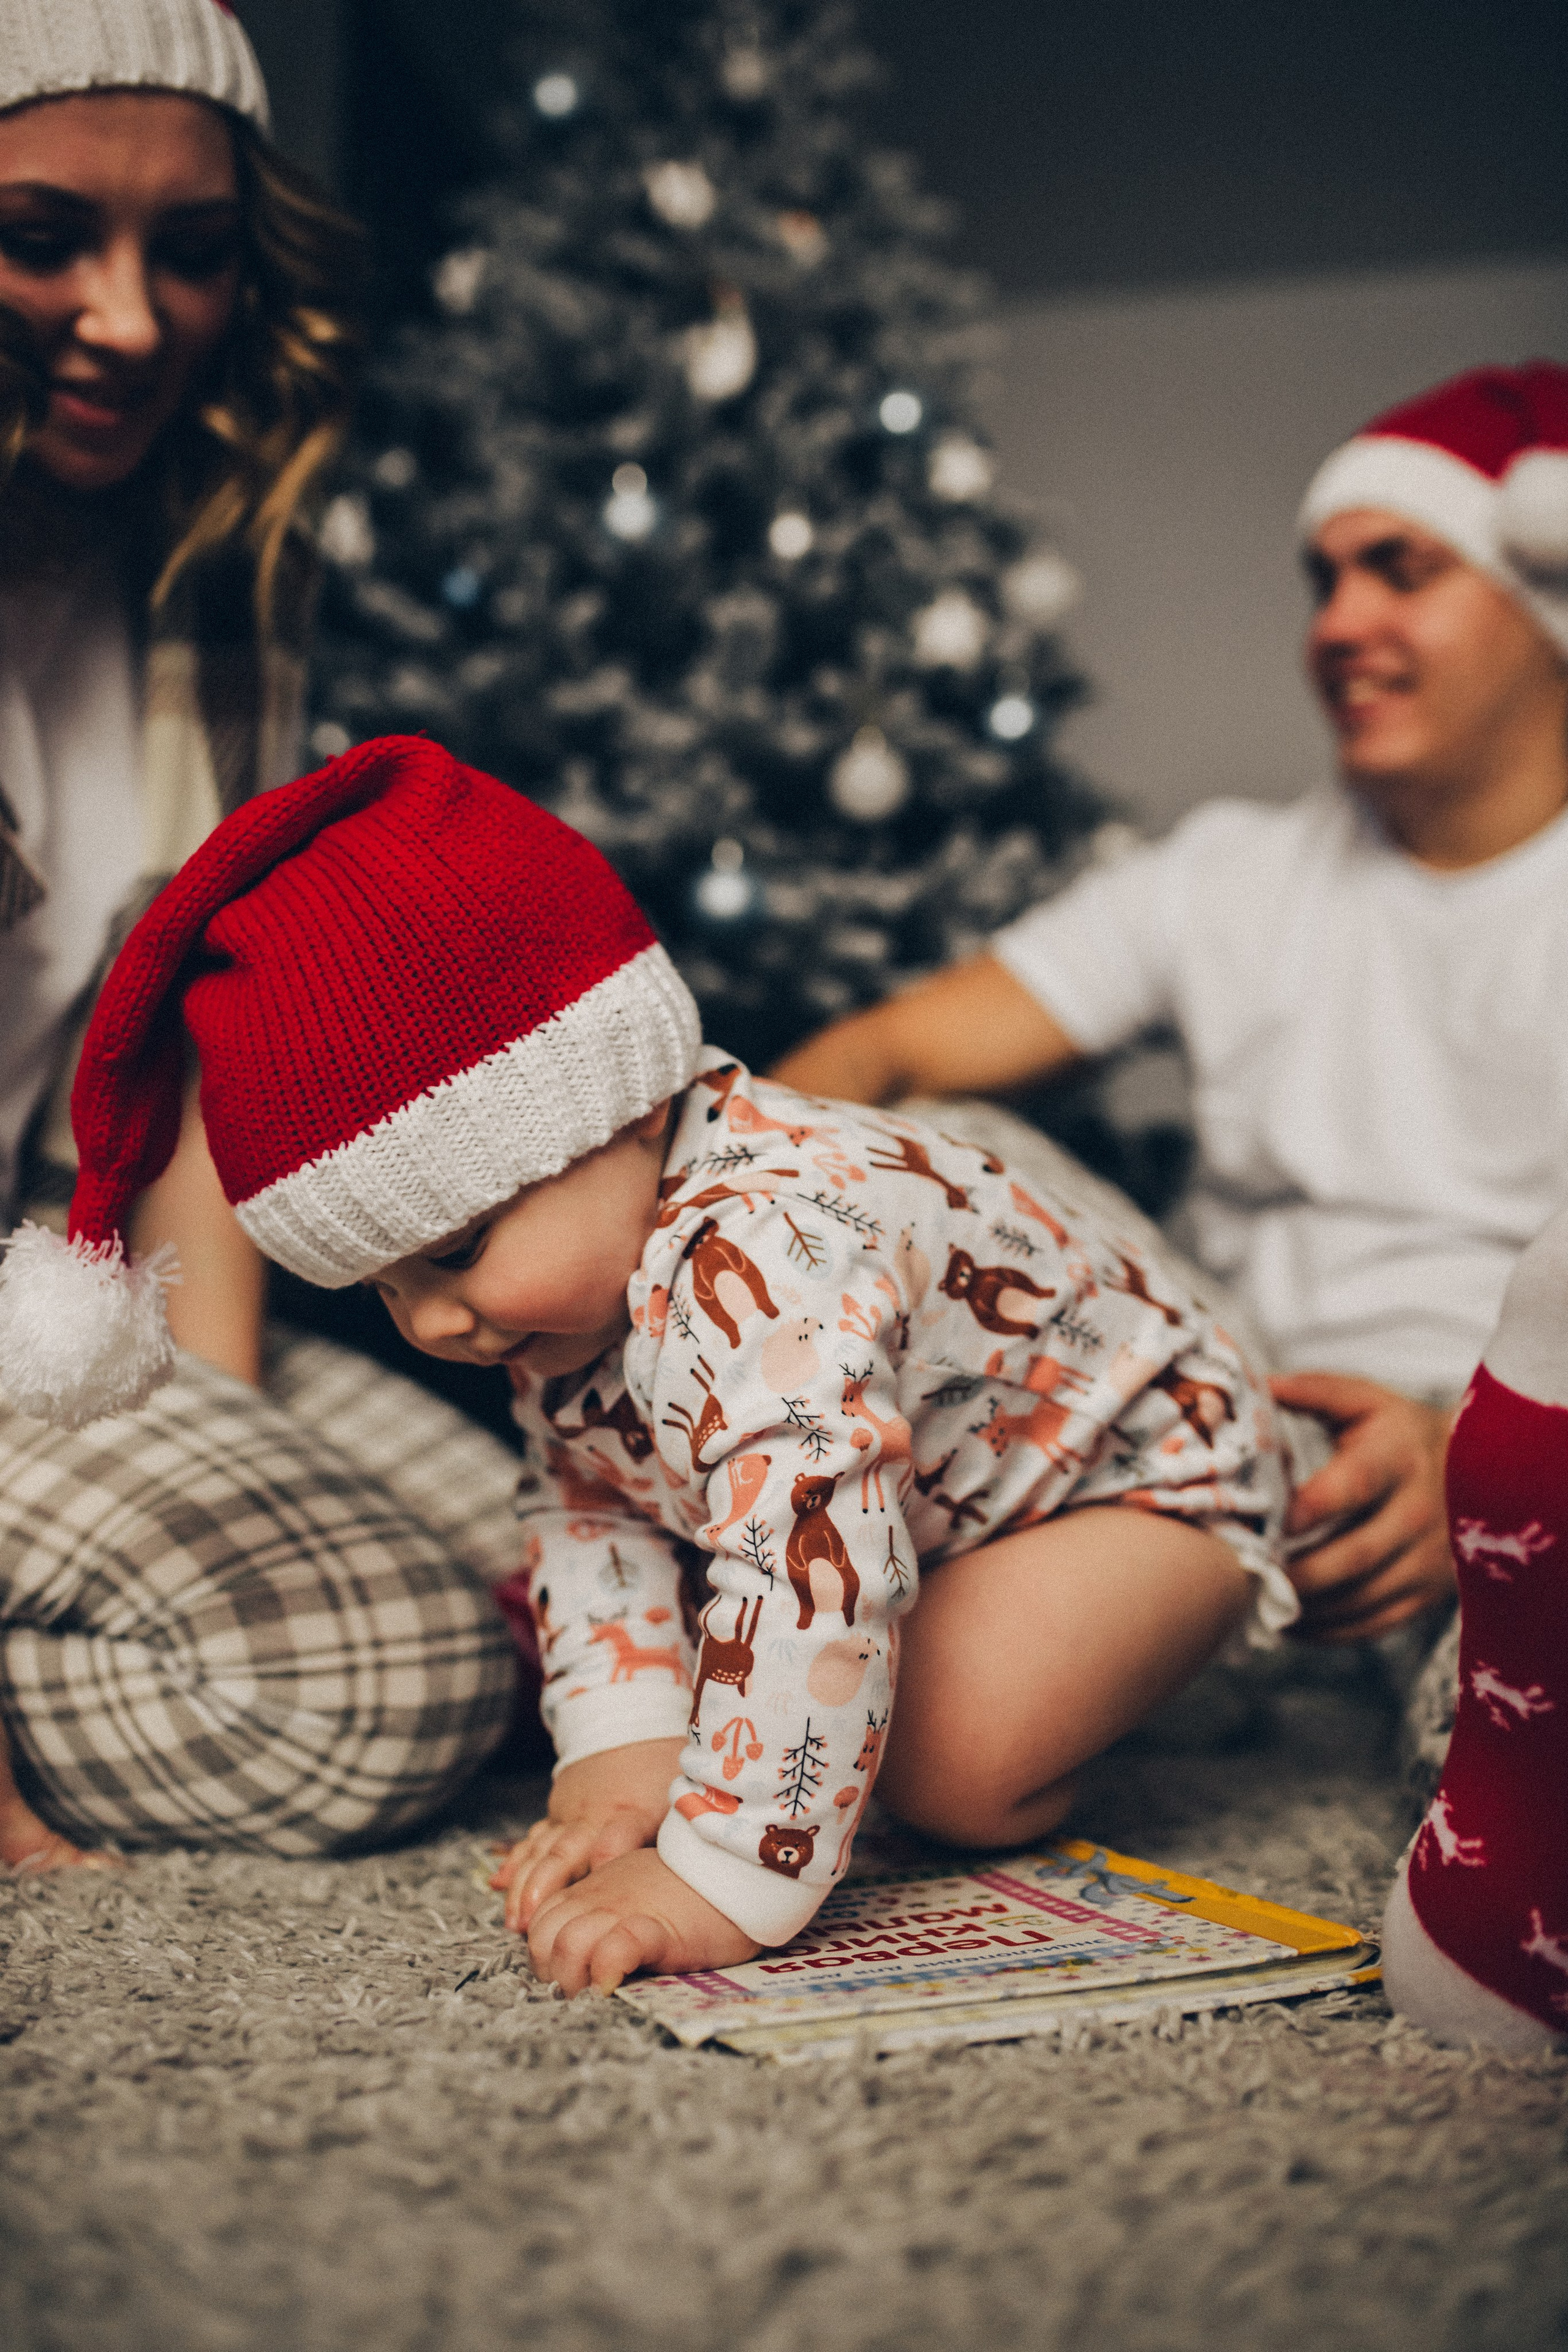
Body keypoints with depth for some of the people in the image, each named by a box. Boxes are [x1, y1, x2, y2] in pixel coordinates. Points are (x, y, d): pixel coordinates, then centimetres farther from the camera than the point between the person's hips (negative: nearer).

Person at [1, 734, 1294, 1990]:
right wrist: (625, 1742, -14)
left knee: (965, 1767, -30)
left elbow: (807, 1574, -50)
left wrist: (723, 1880, -48)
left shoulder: (766, 1267, -44)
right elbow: (591, 1503, -2)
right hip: (929, 1494, 8)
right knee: (545, 1598, 0)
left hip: (1138, 1458, -8)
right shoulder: (569, 1267, -11)